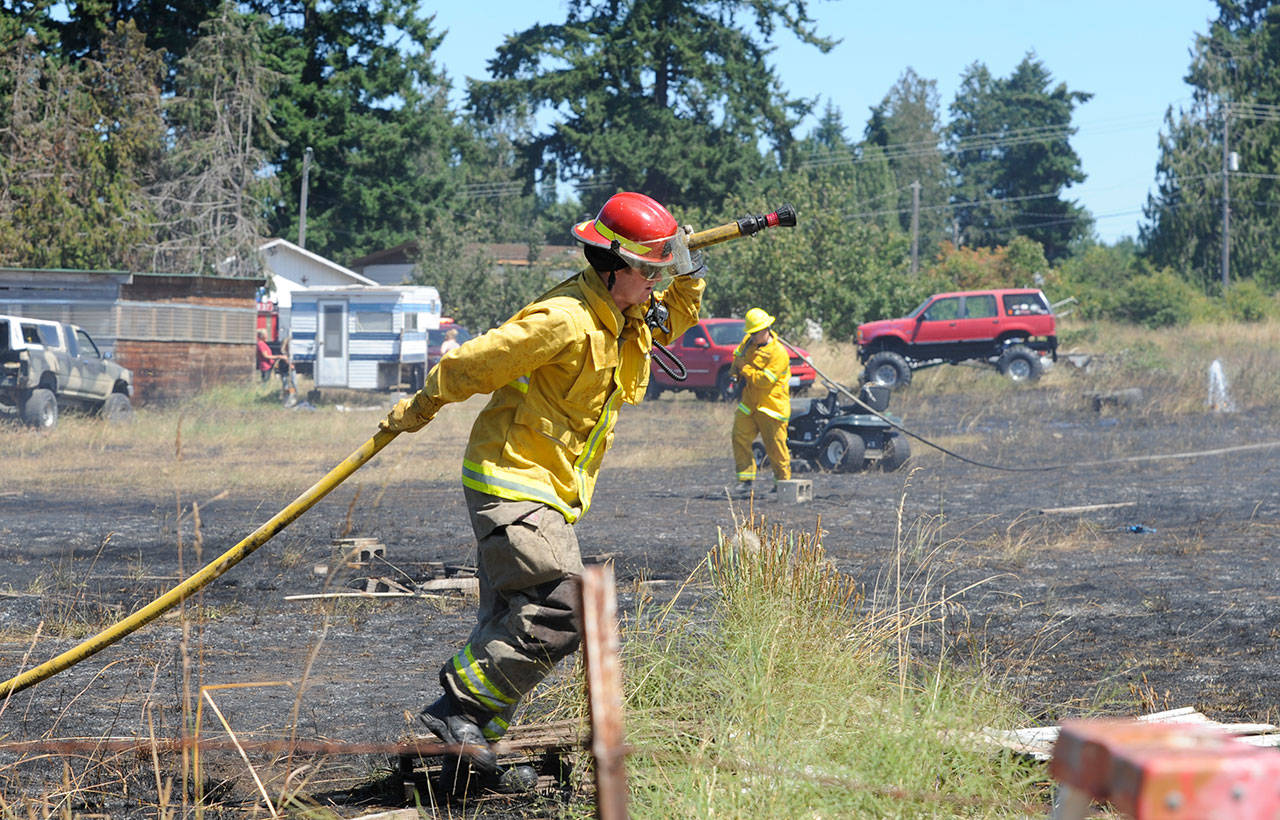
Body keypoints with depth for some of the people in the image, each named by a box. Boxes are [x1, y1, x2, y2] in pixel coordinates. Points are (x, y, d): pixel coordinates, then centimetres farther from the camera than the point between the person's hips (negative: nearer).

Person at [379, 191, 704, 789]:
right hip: (511, 482, -10)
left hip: (550, 492, 10)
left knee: (515, 621, 13)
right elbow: (473, 363, -16)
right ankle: (456, 709, -14)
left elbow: (671, 322, 31)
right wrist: (416, 411, -2)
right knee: (560, 612, -20)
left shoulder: (627, 319, 7)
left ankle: (468, 740, 21)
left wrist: (686, 279, 10)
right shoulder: (564, 320, -22)